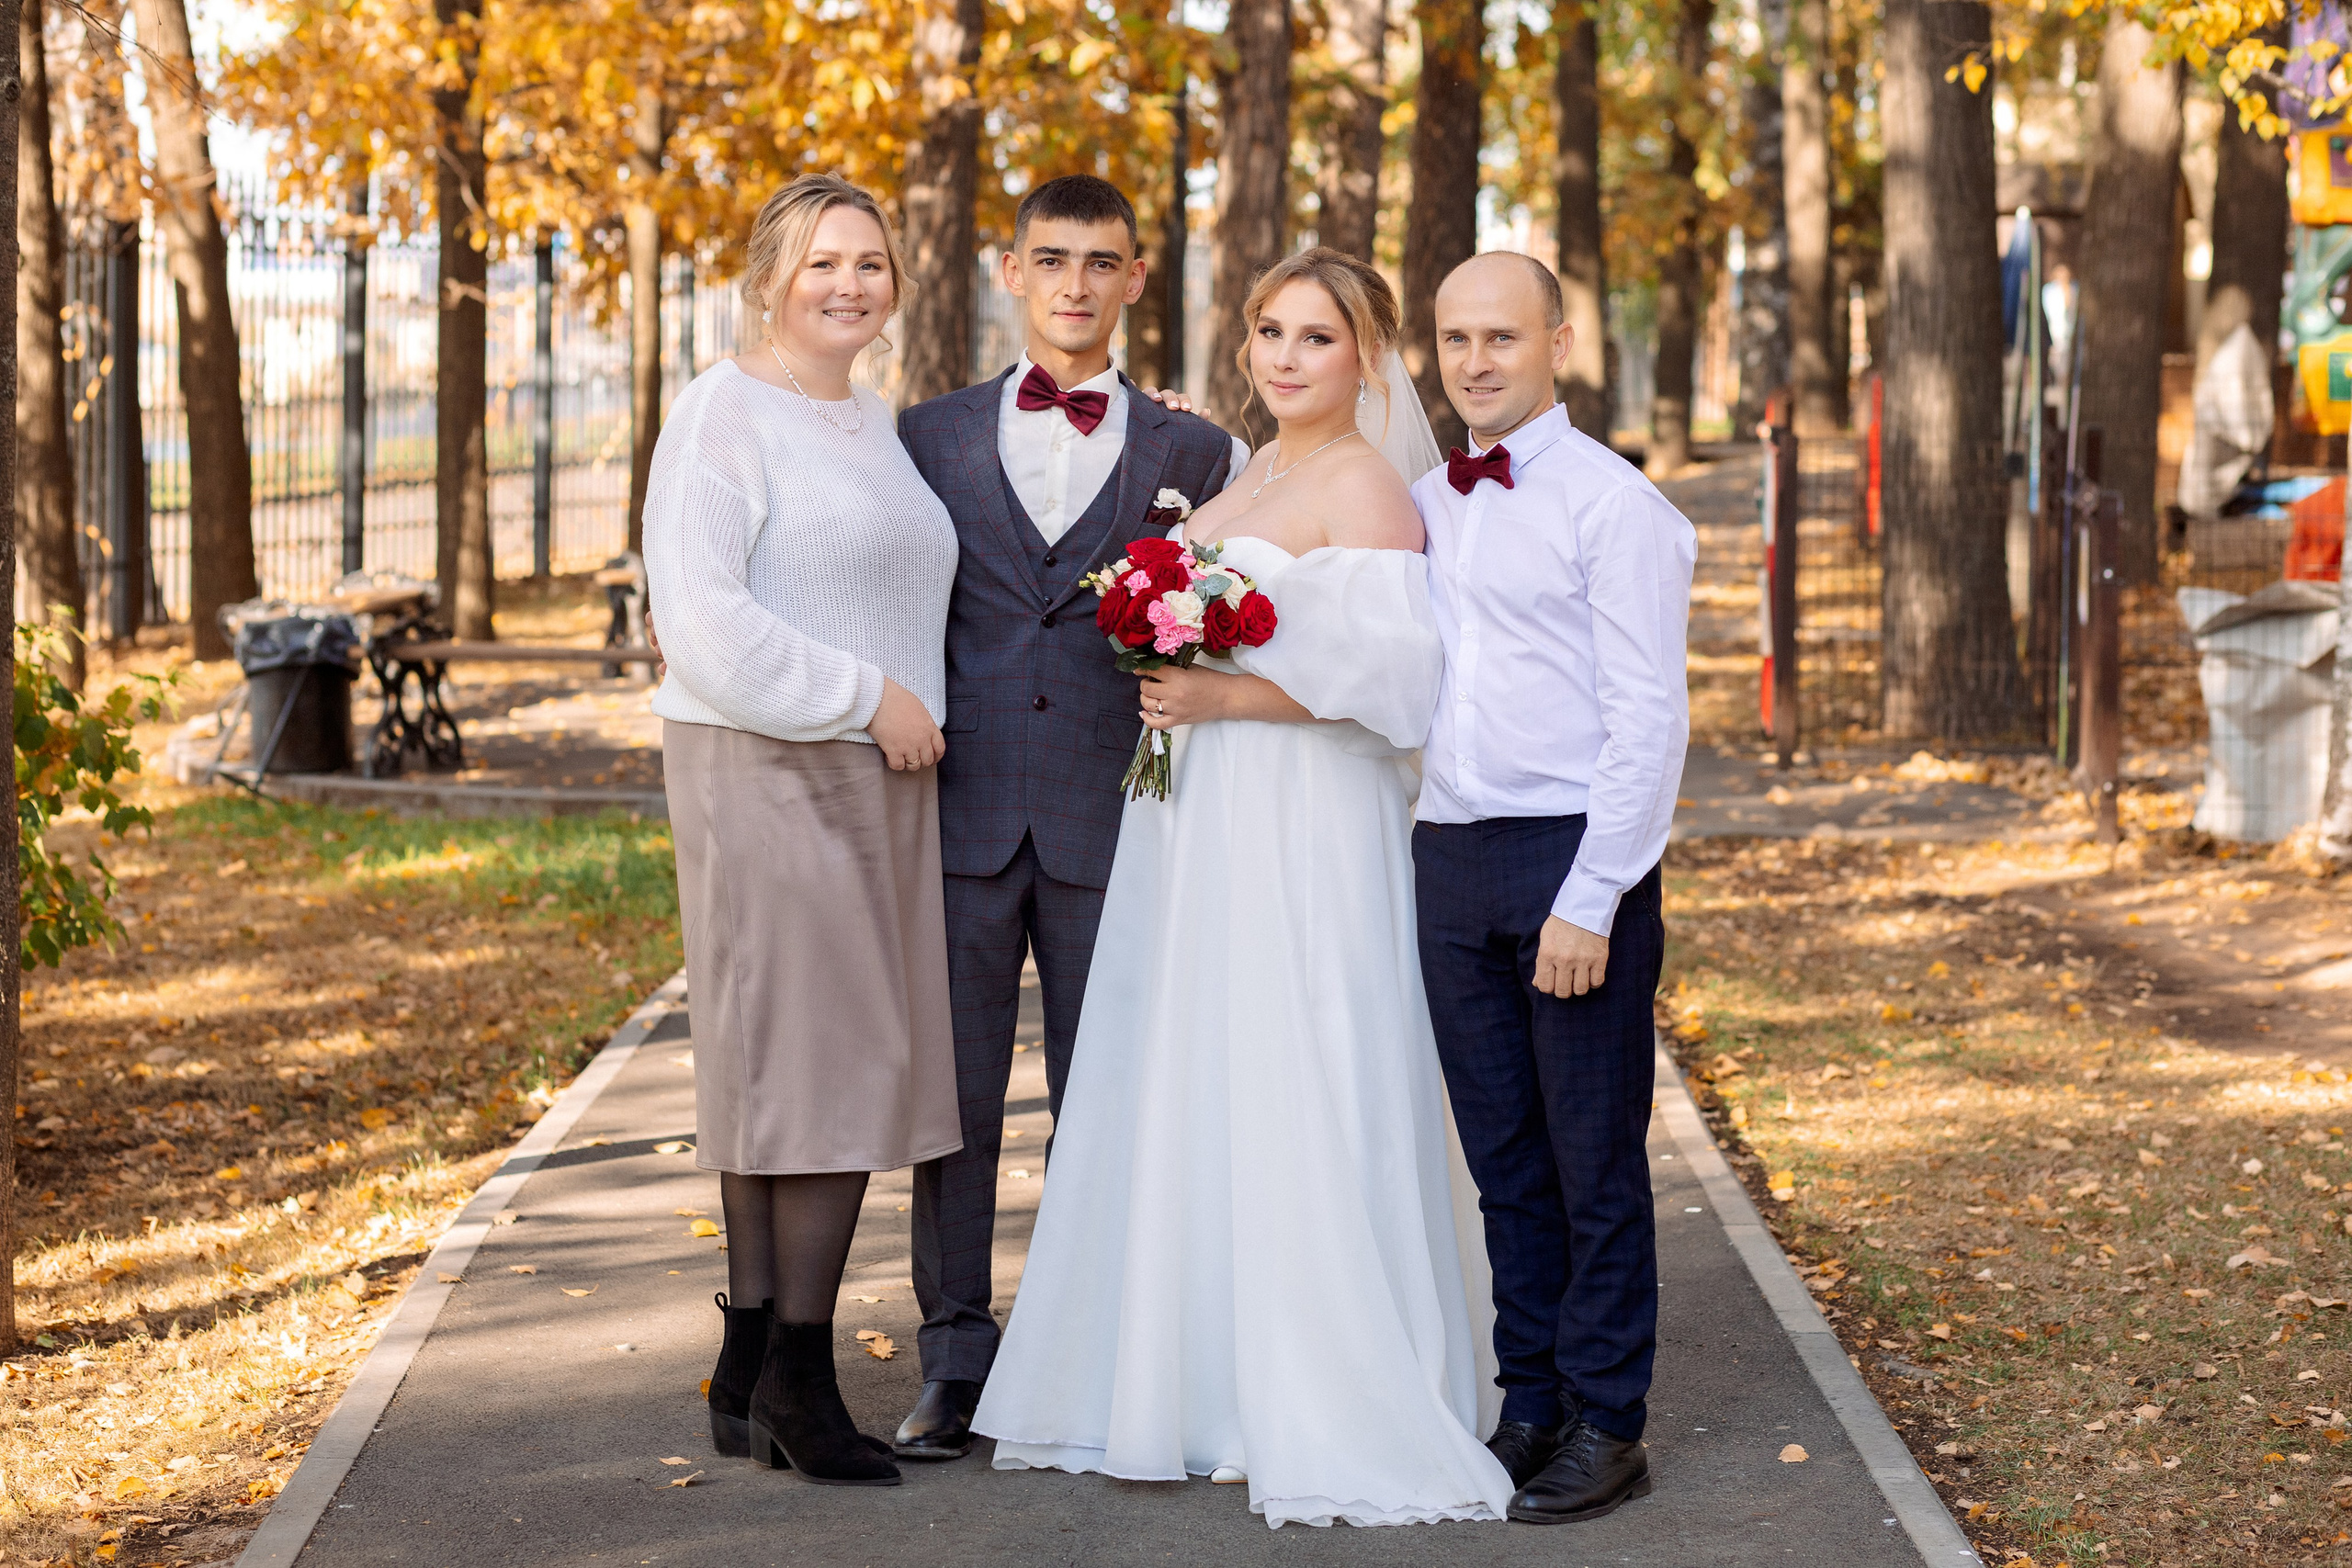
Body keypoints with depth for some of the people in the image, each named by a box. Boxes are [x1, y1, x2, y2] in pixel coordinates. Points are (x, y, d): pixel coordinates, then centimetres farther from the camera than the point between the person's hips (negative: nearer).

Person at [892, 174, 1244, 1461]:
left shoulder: (1192, 454, 9)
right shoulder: (930, 436, 10)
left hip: (1112, 822, 0)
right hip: (962, 812, 1)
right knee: (955, 1095, 3)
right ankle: (955, 1362, 12)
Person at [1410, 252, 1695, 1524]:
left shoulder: (1613, 505, -7)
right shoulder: (1419, 505, 13)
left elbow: (1649, 719, -11)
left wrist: (1589, 901, -16)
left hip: (1577, 859, -6)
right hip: (1449, 859, 6)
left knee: (1595, 1162, 1)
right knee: (1503, 1159, 11)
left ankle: (1606, 1429, 9)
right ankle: (1530, 1407, 20)